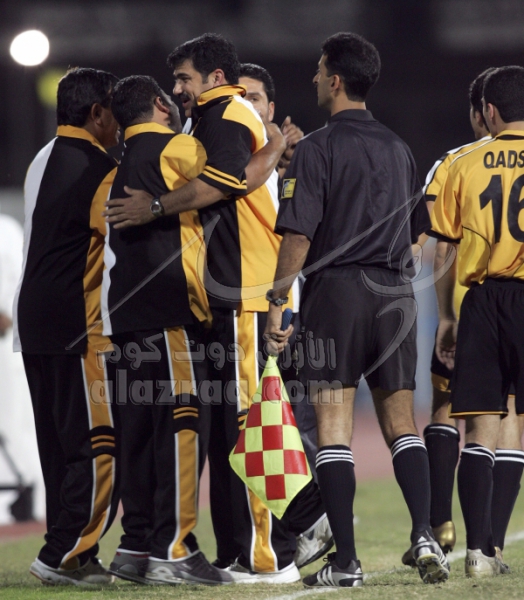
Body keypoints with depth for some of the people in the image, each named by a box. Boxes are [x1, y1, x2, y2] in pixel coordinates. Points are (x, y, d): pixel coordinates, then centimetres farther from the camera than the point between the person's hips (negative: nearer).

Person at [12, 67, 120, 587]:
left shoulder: (43, 163, 15)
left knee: (62, 445, 11)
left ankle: (76, 556, 13)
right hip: (79, 329, -9)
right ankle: (64, 554, -10)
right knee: (100, 446, -7)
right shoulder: (98, 170, -12)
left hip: (35, 326, 9)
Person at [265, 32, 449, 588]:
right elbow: (418, 231, 18)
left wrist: (276, 302, -8)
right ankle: (424, 533, -8)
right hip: (396, 292, 5)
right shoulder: (397, 148, 13)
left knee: (334, 427, -2)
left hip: (337, 291, -5)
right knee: (400, 422, 9)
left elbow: (298, 234, -12)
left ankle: (345, 560, -6)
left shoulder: (316, 148, -6)